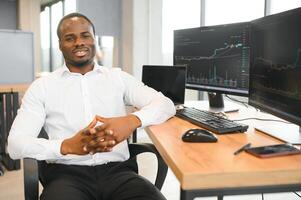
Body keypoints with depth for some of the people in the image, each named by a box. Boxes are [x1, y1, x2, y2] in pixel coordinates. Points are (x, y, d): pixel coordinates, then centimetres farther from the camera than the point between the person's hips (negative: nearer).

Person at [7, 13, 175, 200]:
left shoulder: (118, 77, 11)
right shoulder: (42, 86, 8)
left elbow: (166, 104, 2)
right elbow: (15, 144, -1)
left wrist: (132, 120, -20)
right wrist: (67, 146, -20)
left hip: (117, 169, 1)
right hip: (66, 173, -1)